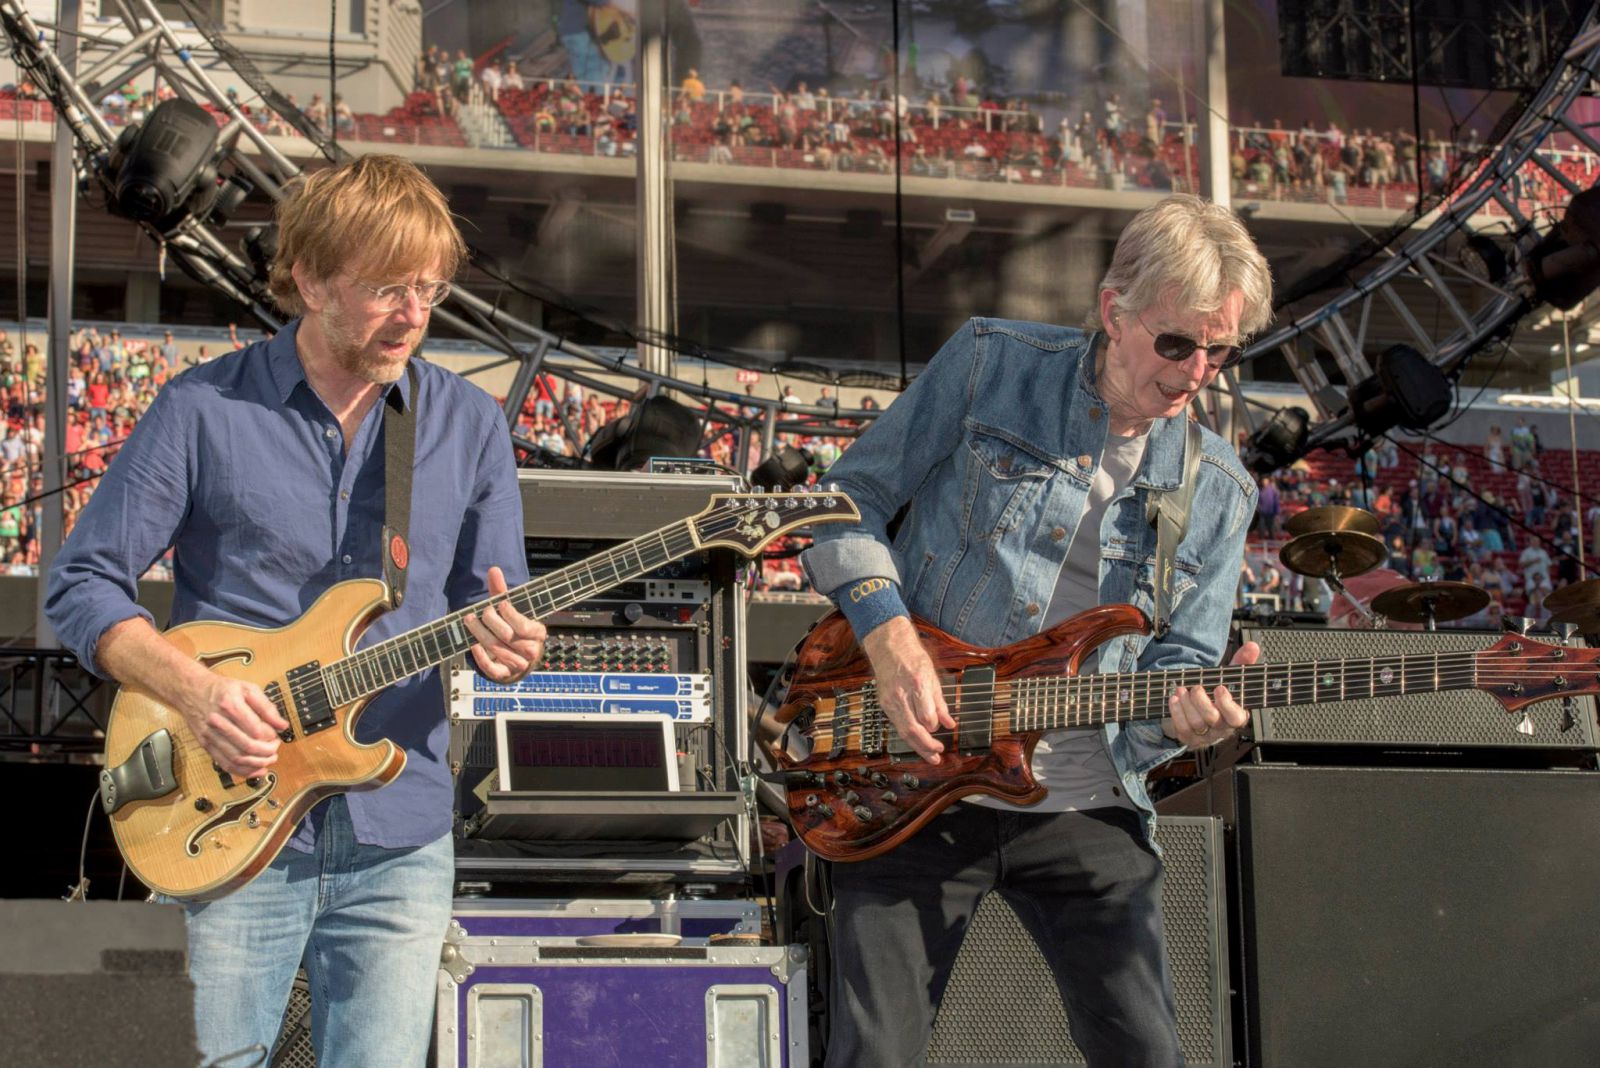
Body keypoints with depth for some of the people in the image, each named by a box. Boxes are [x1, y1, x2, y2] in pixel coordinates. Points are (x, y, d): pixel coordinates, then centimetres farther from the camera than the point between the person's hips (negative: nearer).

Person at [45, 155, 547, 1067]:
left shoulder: (468, 426, 6)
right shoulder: (205, 411, -3)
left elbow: (494, 608, 12)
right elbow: (81, 584, 0)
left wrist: (504, 642, -13)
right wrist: (196, 691, -16)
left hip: (398, 843, 2)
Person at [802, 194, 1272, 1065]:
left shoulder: (1217, 491, 4)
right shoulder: (991, 366, -3)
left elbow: (1178, 662, 7)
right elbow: (849, 501, 2)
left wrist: (1188, 711, -18)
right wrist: (887, 636, -14)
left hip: (1083, 808, 2)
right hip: (917, 784, -2)